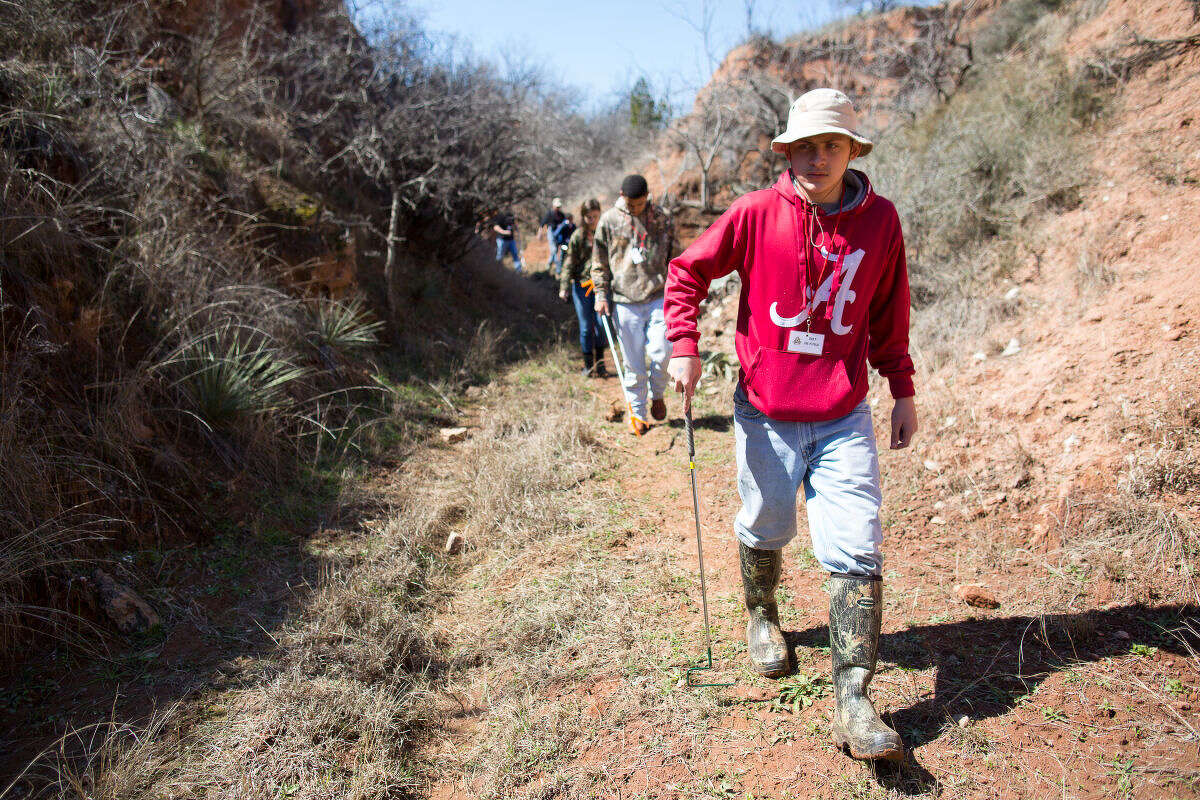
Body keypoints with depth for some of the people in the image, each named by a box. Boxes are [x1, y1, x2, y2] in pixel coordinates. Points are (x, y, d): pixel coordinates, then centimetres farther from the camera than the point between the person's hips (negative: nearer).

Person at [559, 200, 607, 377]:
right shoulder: (578, 236, 1)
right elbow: (570, 262, 1)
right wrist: (564, 286, -6)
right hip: (581, 285, -1)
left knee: (601, 323, -6)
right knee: (586, 326, 2)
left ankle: (600, 363, 8)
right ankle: (588, 365, 14)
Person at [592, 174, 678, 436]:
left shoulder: (662, 220, 7)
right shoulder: (609, 220, 4)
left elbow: (674, 259, 15)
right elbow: (599, 262, 10)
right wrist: (601, 295, 3)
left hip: (658, 298, 1)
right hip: (625, 301, 0)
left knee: (661, 353, -10)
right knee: (634, 362, 3)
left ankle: (657, 395, 19)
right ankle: (636, 411, 19)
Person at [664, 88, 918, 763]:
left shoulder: (880, 219, 0)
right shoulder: (756, 214, -6)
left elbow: (889, 313, 10)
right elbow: (688, 271, 3)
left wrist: (903, 390, 10)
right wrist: (684, 346, -8)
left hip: (844, 416, 1)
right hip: (766, 411, 0)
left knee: (858, 551, -6)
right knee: (764, 529, 16)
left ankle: (853, 703, 1)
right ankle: (763, 617, 47)